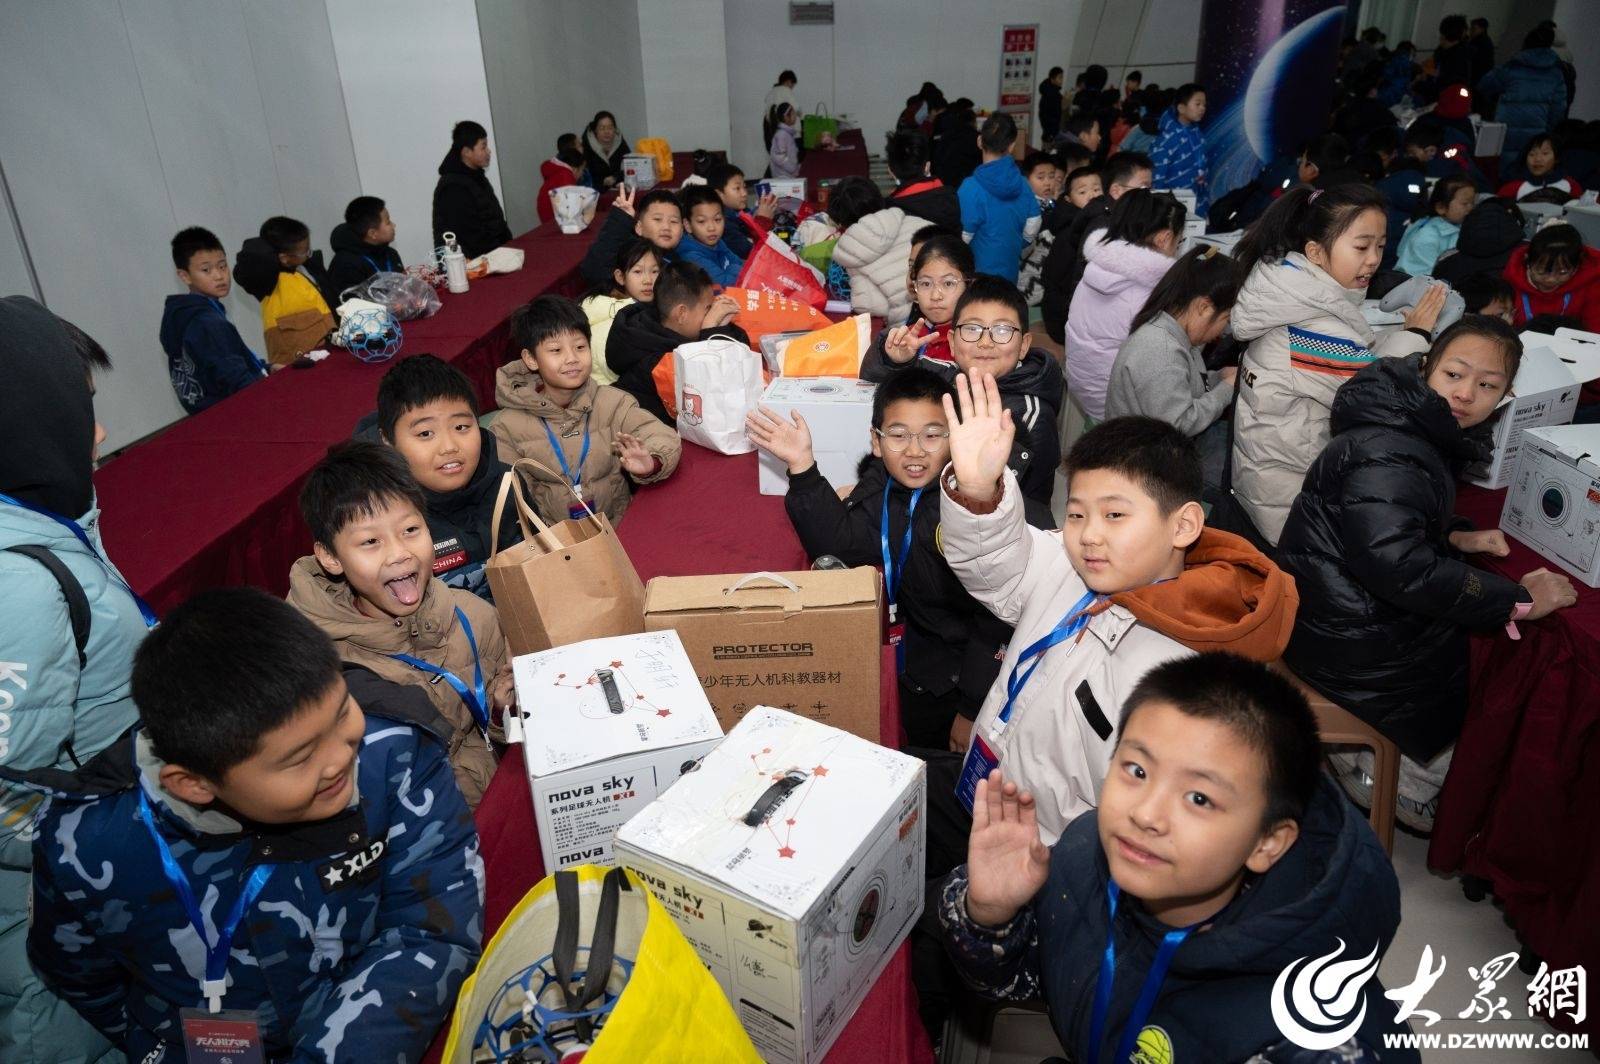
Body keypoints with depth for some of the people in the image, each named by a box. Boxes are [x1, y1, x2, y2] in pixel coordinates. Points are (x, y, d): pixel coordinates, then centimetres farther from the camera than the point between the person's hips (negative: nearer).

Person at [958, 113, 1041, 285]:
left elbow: (964, 235, -16)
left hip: (979, 269, -5)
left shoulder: (971, 187, -19)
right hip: (1010, 270, 5)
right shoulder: (1022, 183, -2)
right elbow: (1032, 229, 5)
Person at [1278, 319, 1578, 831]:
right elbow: (1401, 568, -35)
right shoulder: (1383, 454, -26)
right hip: (1347, 646, -9)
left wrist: (1456, 538, 6)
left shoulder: (1417, 434, 7)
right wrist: (1517, 600, -26)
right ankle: (1401, 786, 24)